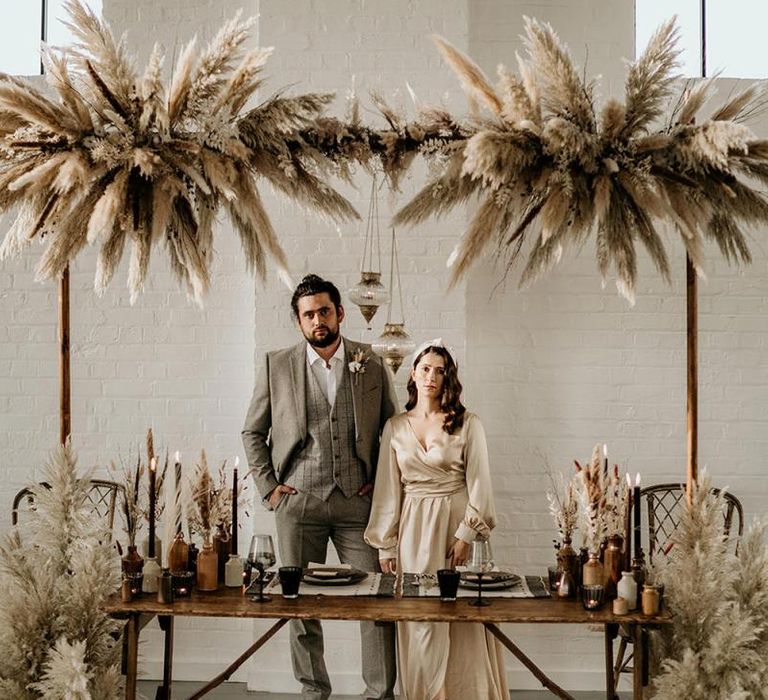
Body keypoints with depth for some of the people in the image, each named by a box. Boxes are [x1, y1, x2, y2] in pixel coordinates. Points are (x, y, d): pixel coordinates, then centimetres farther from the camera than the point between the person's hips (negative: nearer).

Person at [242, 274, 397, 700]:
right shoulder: (277, 366, 5)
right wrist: (269, 487, 3)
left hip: (357, 502, 0)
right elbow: (253, 433, 11)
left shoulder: (371, 365, 5)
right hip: (297, 502, 0)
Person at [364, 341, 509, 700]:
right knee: (418, 624, 3)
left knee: (462, 624, 0)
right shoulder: (395, 427, 7)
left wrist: (465, 535, -11)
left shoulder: (468, 424, -1)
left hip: (456, 525, -2)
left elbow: (479, 483, -2)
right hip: (413, 529, 2)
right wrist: (386, 547, 5)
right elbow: (388, 490, 8)